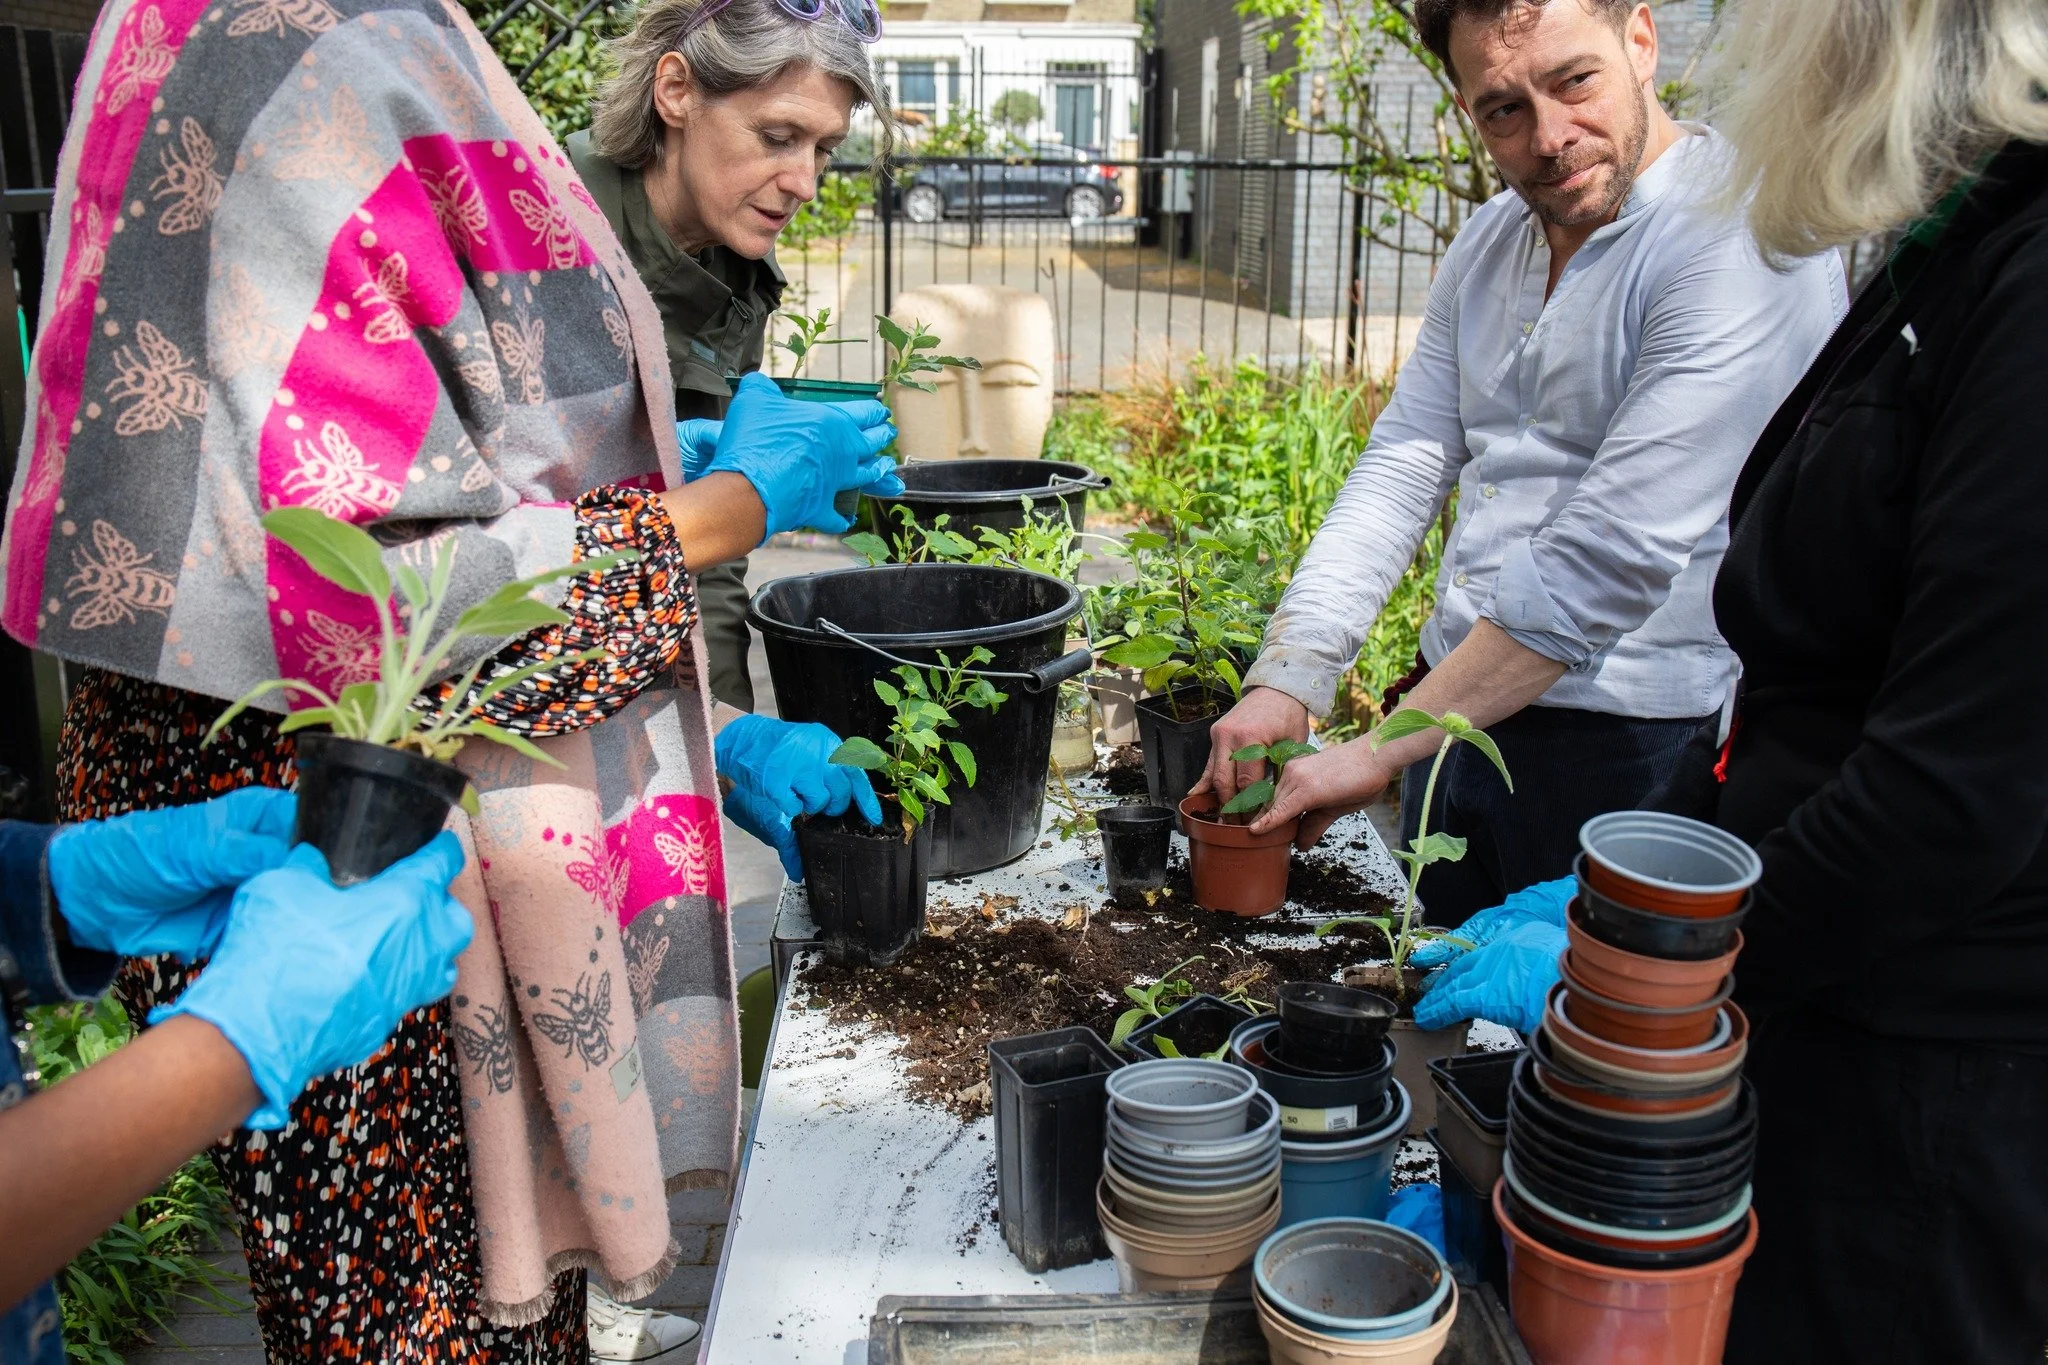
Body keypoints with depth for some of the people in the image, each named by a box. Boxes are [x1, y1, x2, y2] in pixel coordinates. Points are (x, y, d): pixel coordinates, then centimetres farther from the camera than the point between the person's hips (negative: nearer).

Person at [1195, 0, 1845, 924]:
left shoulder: (1742, 241, -18)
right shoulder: (1491, 241, 8)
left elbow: (1612, 557, -24)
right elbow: (1403, 462, 6)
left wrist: (1379, 752, -22)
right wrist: (1287, 677, -7)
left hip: (1629, 744, -7)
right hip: (1459, 704, 7)